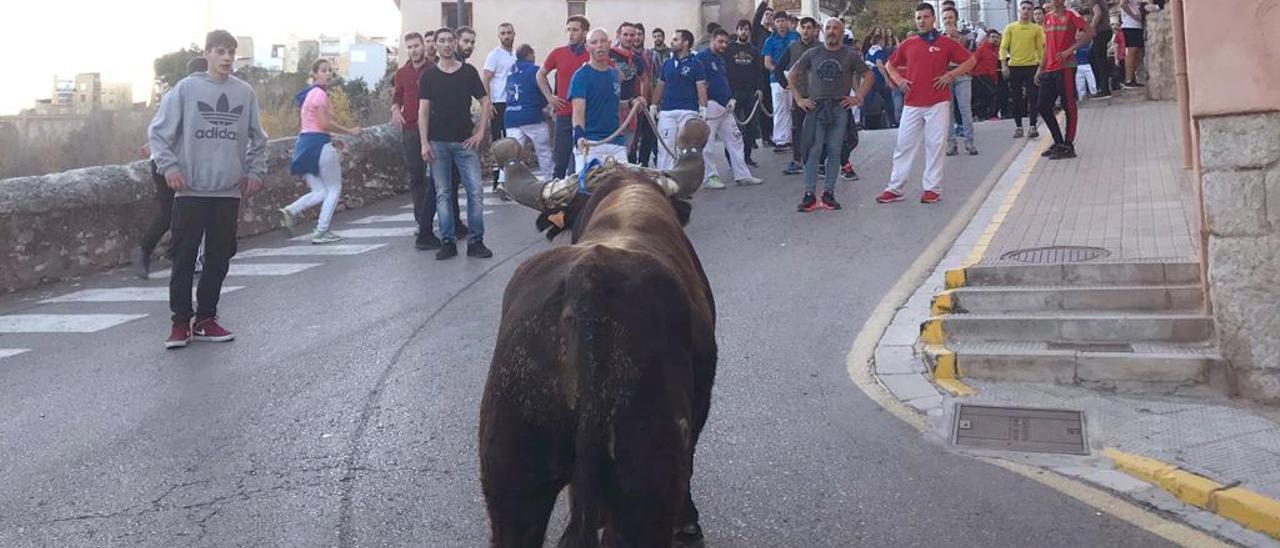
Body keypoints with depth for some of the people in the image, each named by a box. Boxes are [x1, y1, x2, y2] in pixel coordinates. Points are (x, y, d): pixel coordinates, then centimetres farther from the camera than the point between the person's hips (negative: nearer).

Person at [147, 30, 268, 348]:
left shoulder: (245, 92, 6)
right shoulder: (186, 89, -3)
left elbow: (257, 138, 16)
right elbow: (158, 132, 0)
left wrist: (255, 170, 6)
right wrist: (169, 166, -11)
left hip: (229, 192, 3)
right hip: (191, 191, -3)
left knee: (219, 259, 8)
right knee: (184, 259, 0)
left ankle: (205, 318, 19)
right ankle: (181, 321, 9)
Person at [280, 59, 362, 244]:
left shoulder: (309, 94, 19)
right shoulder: (320, 94, -10)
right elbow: (325, 123, -18)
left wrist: (331, 141, 18)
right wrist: (349, 131, -8)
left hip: (304, 142, 9)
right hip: (318, 144, -9)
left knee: (319, 192, 11)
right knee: (334, 189, 5)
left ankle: (290, 210, -11)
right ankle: (321, 232, 1)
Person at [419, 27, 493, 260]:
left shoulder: (468, 71, 5)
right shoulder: (429, 75, 5)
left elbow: (485, 101, 8)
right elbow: (423, 110, 3)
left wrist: (480, 132, -1)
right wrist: (424, 143, -5)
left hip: (465, 142, 0)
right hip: (438, 143, 0)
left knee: (475, 190, -5)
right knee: (442, 194, 3)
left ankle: (476, 241, 3)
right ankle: (447, 242, 9)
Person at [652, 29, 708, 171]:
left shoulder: (695, 64, 0)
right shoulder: (667, 64, 13)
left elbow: (701, 88, -4)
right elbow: (660, 86, 18)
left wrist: (703, 109, -13)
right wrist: (654, 106, 13)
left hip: (688, 111, -4)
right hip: (666, 112, 4)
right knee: (665, 147, 0)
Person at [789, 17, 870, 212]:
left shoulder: (851, 55, 6)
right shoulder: (812, 54, 8)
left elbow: (867, 77, 12)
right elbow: (792, 75, 16)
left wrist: (858, 97, 1)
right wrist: (798, 99, 7)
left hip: (840, 108, 0)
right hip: (815, 107, 0)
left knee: (835, 151, 0)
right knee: (814, 150, -7)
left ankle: (828, 193, 8)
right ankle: (809, 195, -5)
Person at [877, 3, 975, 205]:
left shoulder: (946, 43, 2)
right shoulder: (907, 44, 9)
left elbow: (970, 61, 6)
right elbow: (890, 65, 22)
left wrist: (950, 75, -5)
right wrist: (898, 80, 4)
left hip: (938, 103, -2)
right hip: (912, 104, 3)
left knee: (935, 145, 0)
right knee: (904, 145, 3)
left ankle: (933, 188, 5)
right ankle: (894, 188, 7)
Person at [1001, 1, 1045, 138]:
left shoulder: (1037, 28, 4)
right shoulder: (1010, 27, 4)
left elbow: (1040, 49, 6)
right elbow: (1003, 47, 2)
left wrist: (1041, 66, -1)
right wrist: (1003, 65, -8)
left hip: (1031, 66, 0)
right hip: (1014, 66, 0)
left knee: (1033, 97, -3)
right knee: (1016, 98, 5)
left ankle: (1033, 127, -1)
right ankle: (1018, 127, 13)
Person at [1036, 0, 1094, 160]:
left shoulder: (1071, 15, -3)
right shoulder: (1048, 17, 17)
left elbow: (1090, 32, -12)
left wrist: (1070, 50, -16)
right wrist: (1040, 69, 18)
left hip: (1065, 67, -7)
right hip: (1049, 69, 7)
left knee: (1069, 106, -3)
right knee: (1043, 107, 6)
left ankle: (1068, 146, 1)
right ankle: (1058, 142, 18)